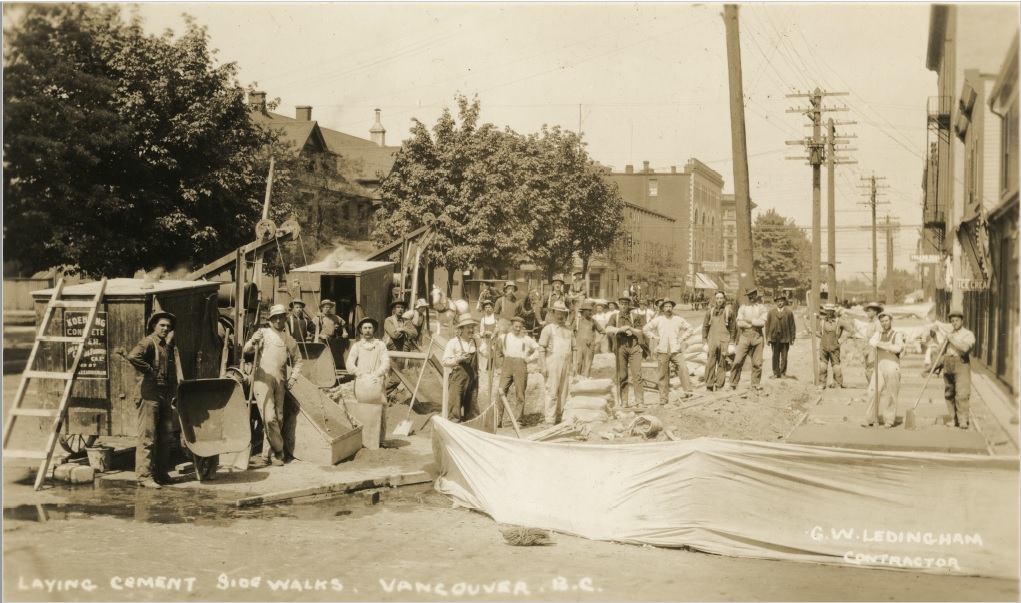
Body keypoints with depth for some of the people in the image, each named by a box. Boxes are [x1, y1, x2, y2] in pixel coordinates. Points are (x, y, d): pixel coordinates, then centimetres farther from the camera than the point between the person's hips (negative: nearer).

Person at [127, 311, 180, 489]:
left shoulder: (168, 345, 18)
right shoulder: (148, 342, -9)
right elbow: (133, 356, -28)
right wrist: (150, 373, -20)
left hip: (165, 394, 9)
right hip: (150, 394, -9)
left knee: (166, 436, 12)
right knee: (147, 436, -7)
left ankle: (161, 473, 21)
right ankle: (144, 476, -4)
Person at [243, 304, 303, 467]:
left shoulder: (289, 339, 15)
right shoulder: (263, 333, 2)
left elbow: (297, 360, 24)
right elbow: (246, 350, -9)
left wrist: (293, 376, 9)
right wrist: (253, 342, -31)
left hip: (280, 381, 5)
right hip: (263, 379, -5)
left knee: (279, 419, 5)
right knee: (269, 418, -14)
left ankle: (268, 453, 16)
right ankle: (278, 451, -2)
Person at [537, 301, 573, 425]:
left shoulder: (569, 330, 17)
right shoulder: (548, 328, 1)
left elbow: (573, 349, 20)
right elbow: (541, 348, -4)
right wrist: (543, 366, -12)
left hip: (566, 365, 5)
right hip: (552, 364, -5)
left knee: (563, 393, 6)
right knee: (552, 393, -9)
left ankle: (559, 417, 13)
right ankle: (549, 420, -8)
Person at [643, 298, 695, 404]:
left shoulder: (678, 319, 9)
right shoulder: (658, 319, 7)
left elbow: (690, 329, 16)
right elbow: (645, 329, 11)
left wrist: (682, 339, 6)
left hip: (676, 350, 0)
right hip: (662, 351, 0)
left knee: (683, 368, -22)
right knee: (663, 375, 2)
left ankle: (687, 391, -22)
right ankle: (663, 398, 8)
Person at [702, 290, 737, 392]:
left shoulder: (729, 311, 6)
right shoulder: (710, 312, 10)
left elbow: (733, 327, 8)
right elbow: (705, 327, 13)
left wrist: (731, 343, 4)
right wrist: (705, 342, 7)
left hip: (724, 342, -1)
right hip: (712, 341, 1)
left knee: (722, 364, 0)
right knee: (710, 364, -5)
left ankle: (719, 385, 6)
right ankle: (709, 386, 0)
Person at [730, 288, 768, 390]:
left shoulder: (762, 308, 8)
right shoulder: (743, 308, 10)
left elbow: (762, 322, -8)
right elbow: (739, 323, -4)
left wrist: (749, 321, -4)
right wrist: (755, 324, -6)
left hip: (757, 337, 0)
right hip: (744, 337, 0)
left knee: (757, 363, 2)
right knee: (738, 361, -5)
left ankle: (756, 384, 14)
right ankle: (733, 384, 0)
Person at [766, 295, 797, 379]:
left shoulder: (789, 312, 5)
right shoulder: (771, 312, 11)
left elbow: (792, 326, 5)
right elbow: (767, 324, 8)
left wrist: (792, 338, 0)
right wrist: (767, 337, 2)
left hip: (785, 338, -1)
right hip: (774, 337, 1)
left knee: (784, 357, 2)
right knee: (775, 357, 4)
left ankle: (783, 373, 9)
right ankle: (776, 373, 9)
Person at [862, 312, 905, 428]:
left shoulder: (897, 335, 7)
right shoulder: (878, 334, 19)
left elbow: (898, 348, -11)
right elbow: (871, 342, -1)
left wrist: (881, 344, -7)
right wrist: (889, 346, -14)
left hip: (892, 366, -3)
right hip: (879, 365, 3)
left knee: (890, 395, -3)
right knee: (873, 392, -5)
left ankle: (888, 421, 5)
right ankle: (870, 419, 1)